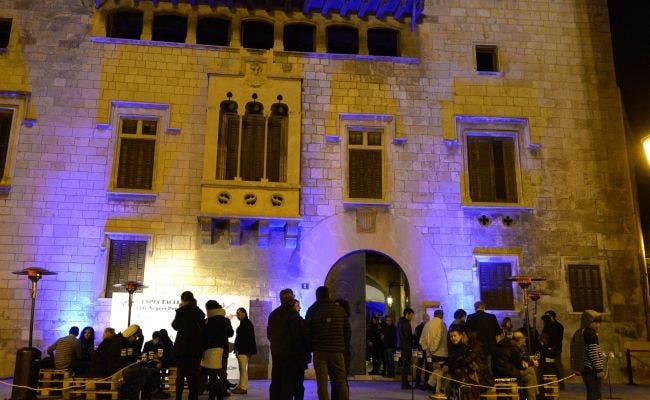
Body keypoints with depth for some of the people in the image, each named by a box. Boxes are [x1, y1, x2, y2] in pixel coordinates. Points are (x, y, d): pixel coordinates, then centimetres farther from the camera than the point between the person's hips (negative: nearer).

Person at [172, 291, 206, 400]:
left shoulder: (181, 311, -8)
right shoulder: (199, 313, 3)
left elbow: (175, 325, 5)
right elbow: (202, 330, 6)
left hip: (183, 346, -3)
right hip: (197, 346, 3)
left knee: (180, 373, 7)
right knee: (193, 373, 8)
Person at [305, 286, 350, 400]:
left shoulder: (312, 310, 3)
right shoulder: (340, 310, 7)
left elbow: (307, 332, 1)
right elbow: (347, 331, 7)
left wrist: (311, 347, 12)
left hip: (320, 352, -1)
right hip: (337, 352, 2)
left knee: (322, 383, 1)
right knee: (341, 382, 8)